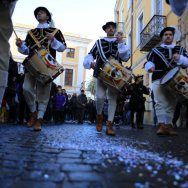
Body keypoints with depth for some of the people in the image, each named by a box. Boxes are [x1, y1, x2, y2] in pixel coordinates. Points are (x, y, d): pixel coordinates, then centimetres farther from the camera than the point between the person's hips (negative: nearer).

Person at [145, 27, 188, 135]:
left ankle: (168, 125, 7)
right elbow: (149, 61, 4)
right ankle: (162, 125, -16)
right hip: (159, 79, -2)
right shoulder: (155, 50, 18)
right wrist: (150, 66, -20)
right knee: (160, 103, -13)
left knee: (171, 104, 2)